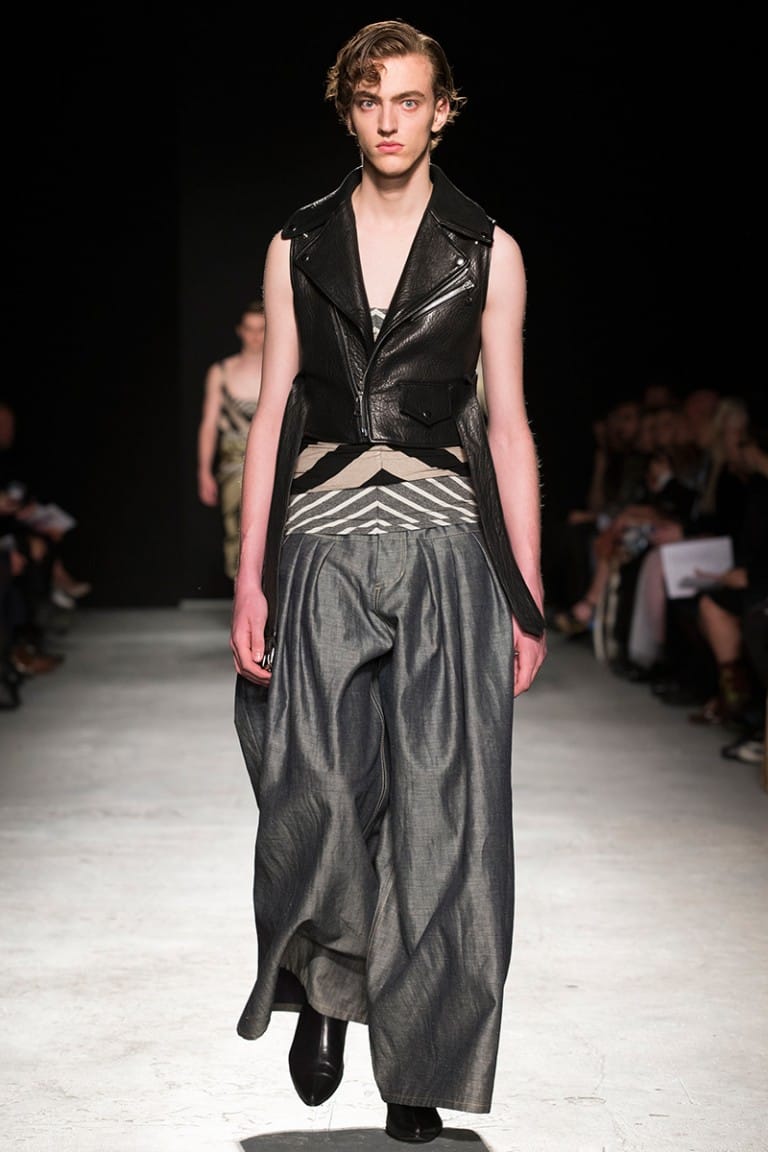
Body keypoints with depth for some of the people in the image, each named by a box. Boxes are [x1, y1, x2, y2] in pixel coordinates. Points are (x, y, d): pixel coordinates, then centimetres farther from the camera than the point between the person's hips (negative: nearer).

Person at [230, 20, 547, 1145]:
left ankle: (419, 1058, 11)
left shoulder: (487, 250, 8)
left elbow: (509, 425, 7)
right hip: (323, 546, 1)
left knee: (438, 808, -3)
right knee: (316, 791, -13)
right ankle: (324, 988, 15)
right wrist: (250, 577, 2)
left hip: (445, 551, -1)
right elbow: (270, 414, 10)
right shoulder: (299, 246, 12)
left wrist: (527, 598, 2)